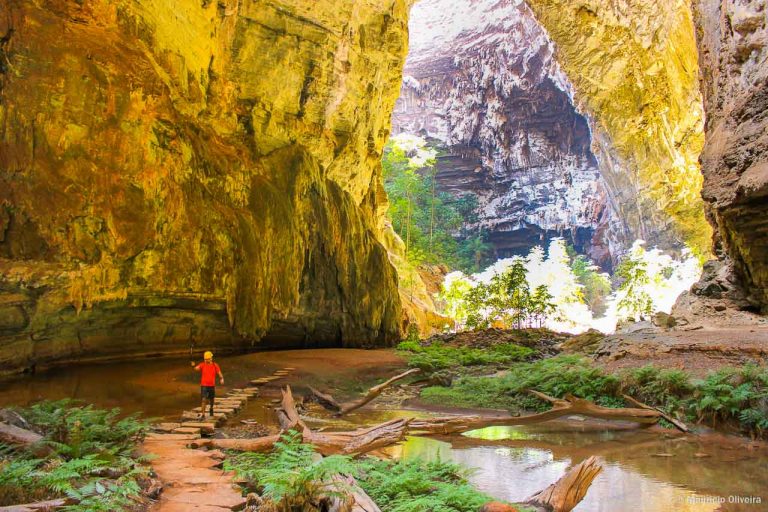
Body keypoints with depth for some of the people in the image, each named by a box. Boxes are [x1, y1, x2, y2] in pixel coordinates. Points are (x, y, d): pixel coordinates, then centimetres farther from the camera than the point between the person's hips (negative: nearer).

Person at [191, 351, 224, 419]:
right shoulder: (202, 365, -6)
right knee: (203, 400, -12)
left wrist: (221, 379, -25)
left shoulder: (215, 365, -1)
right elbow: (196, 368, -24)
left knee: (211, 400, 17)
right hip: (204, 385, -2)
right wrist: (193, 366, -48)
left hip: (212, 385, 2)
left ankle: (211, 409, 45)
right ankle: (202, 414, -9)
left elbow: (219, 373, -4)